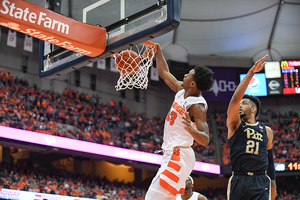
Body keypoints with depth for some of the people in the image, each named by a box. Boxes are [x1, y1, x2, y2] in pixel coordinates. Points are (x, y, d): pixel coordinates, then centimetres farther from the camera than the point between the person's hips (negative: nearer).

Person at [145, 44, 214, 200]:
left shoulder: (197, 106, -18)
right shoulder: (182, 91, 7)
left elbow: (205, 140, -25)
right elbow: (164, 73, 23)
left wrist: (190, 129, -43)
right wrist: (157, 50, 23)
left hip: (178, 156, -10)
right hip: (172, 156, 10)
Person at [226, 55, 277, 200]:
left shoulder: (267, 131, 16)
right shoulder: (235, 124, 7)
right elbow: (235, 98, -8)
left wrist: (273, 185, 16)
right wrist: (251, 72, -12)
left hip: (261, 182, 1)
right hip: (238, 181, -1)